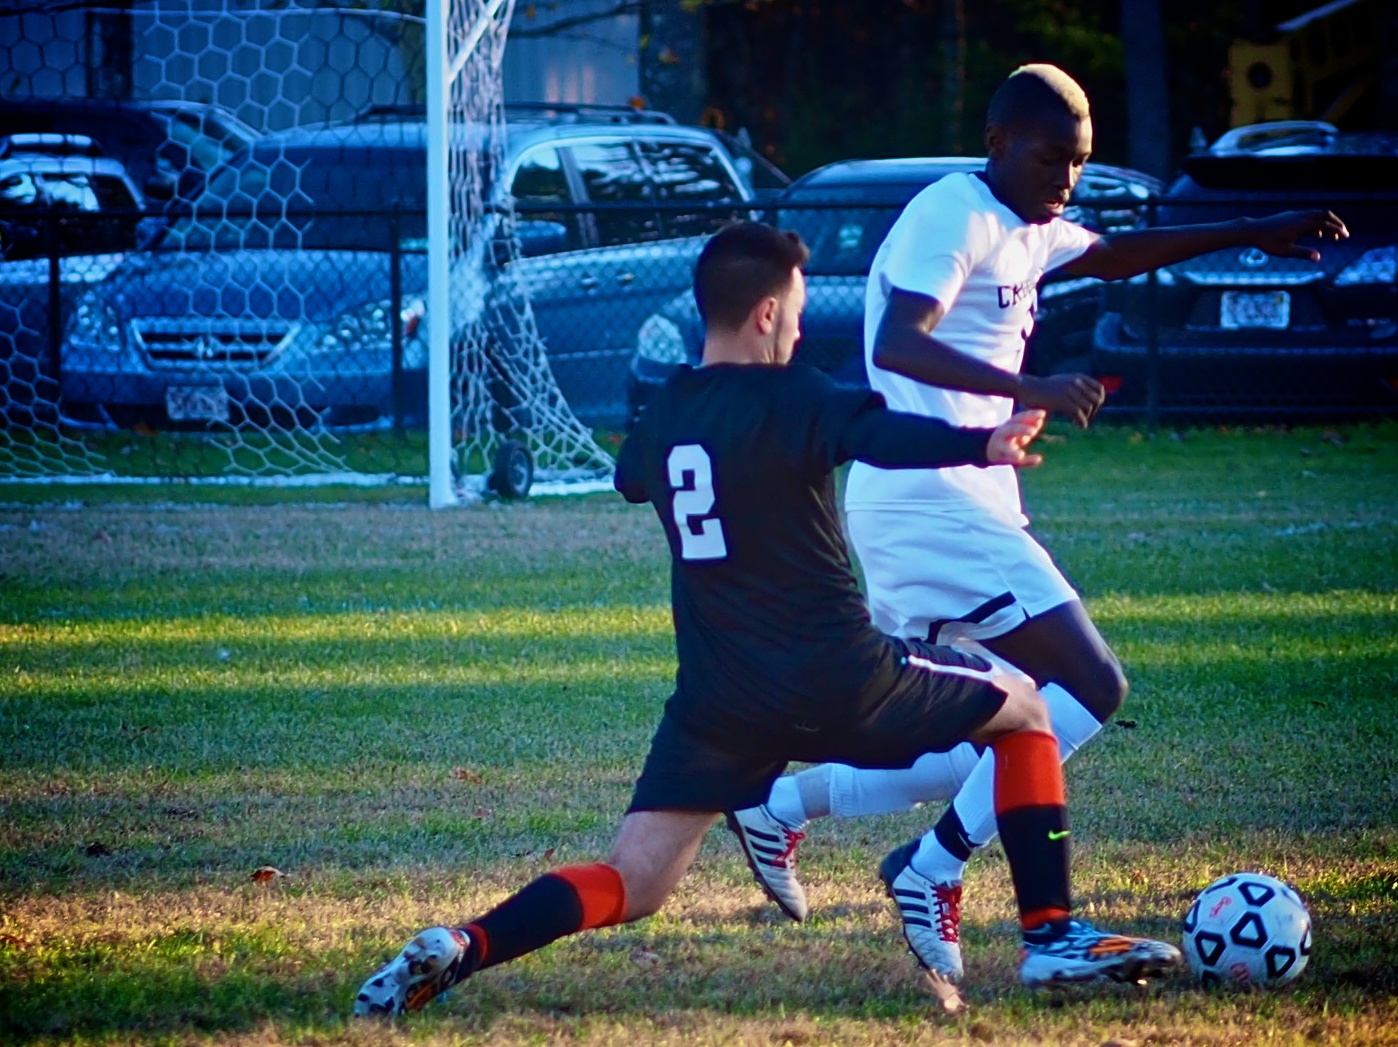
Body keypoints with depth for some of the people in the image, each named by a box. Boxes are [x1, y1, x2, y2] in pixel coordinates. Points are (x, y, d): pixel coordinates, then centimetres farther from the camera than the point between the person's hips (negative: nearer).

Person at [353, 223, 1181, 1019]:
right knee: (1023, 709, 17)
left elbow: (631, 477, 34)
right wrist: (981, 446, -48)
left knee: (630, 886, 7)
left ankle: (458, 951, -19)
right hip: (840, 677, -5)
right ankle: (1055, 939, 8)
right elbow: (877, 433, -31)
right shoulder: (790, 400, -10)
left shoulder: (662, 417, 10)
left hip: (717, 701, 5)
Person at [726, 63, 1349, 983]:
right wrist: (1031, 390, -33)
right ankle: (936, 871, -14)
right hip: (931, 500, -10)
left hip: (961, 503, 10)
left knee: (990, 747, 10)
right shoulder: (953, 213, -11)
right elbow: (897, 345, -25)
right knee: (1090, 688, -15)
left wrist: (1254, 235, 34)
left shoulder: (1026, 233, 19)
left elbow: (1113, 256, 38)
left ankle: (785, 804, 16)